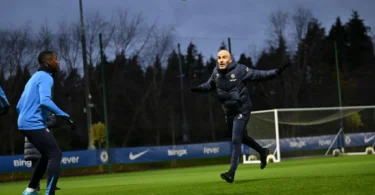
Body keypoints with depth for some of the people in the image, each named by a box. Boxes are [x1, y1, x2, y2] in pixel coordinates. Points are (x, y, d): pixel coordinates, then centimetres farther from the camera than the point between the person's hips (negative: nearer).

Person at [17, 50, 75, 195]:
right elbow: (45, 101, -26)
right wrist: (64, 116, -24)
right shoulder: (46, 78, -8)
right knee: (55, 154, -11)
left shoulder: (34, 78, 22)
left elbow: (19, 106, 23)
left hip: (24, 124, 10)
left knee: (47, 155, 20)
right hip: (34, 124, -10)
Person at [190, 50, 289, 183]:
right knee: (242, 137, 21)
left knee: (236, 140, -12)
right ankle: (262, 152, 46)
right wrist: (199, 88, -5)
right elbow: (210, 85, 14)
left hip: (242, 110, -6)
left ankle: (231, 173, -12)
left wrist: (276, 72, -18)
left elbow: (258, 75, -10)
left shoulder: (240, 70, -16)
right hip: (228, 112, 6)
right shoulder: (216, 72, -2)